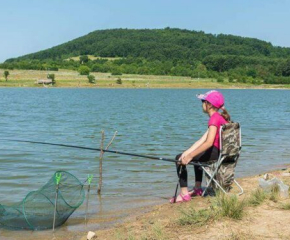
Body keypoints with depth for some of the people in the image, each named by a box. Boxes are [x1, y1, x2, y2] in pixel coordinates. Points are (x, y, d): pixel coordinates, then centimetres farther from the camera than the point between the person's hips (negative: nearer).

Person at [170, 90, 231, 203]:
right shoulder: (220, 117, 16)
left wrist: (190, 156, -26)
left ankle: (184, 193, -4)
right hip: (222, 152, 10)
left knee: (179, 159, -3)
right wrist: (187, 152, 2)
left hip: (216, 153, -10)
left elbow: (209, 142, -28)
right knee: (198, 154, 38)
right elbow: (202, 140, 10)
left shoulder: (214, 118, -15)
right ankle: (197, 189, 40)